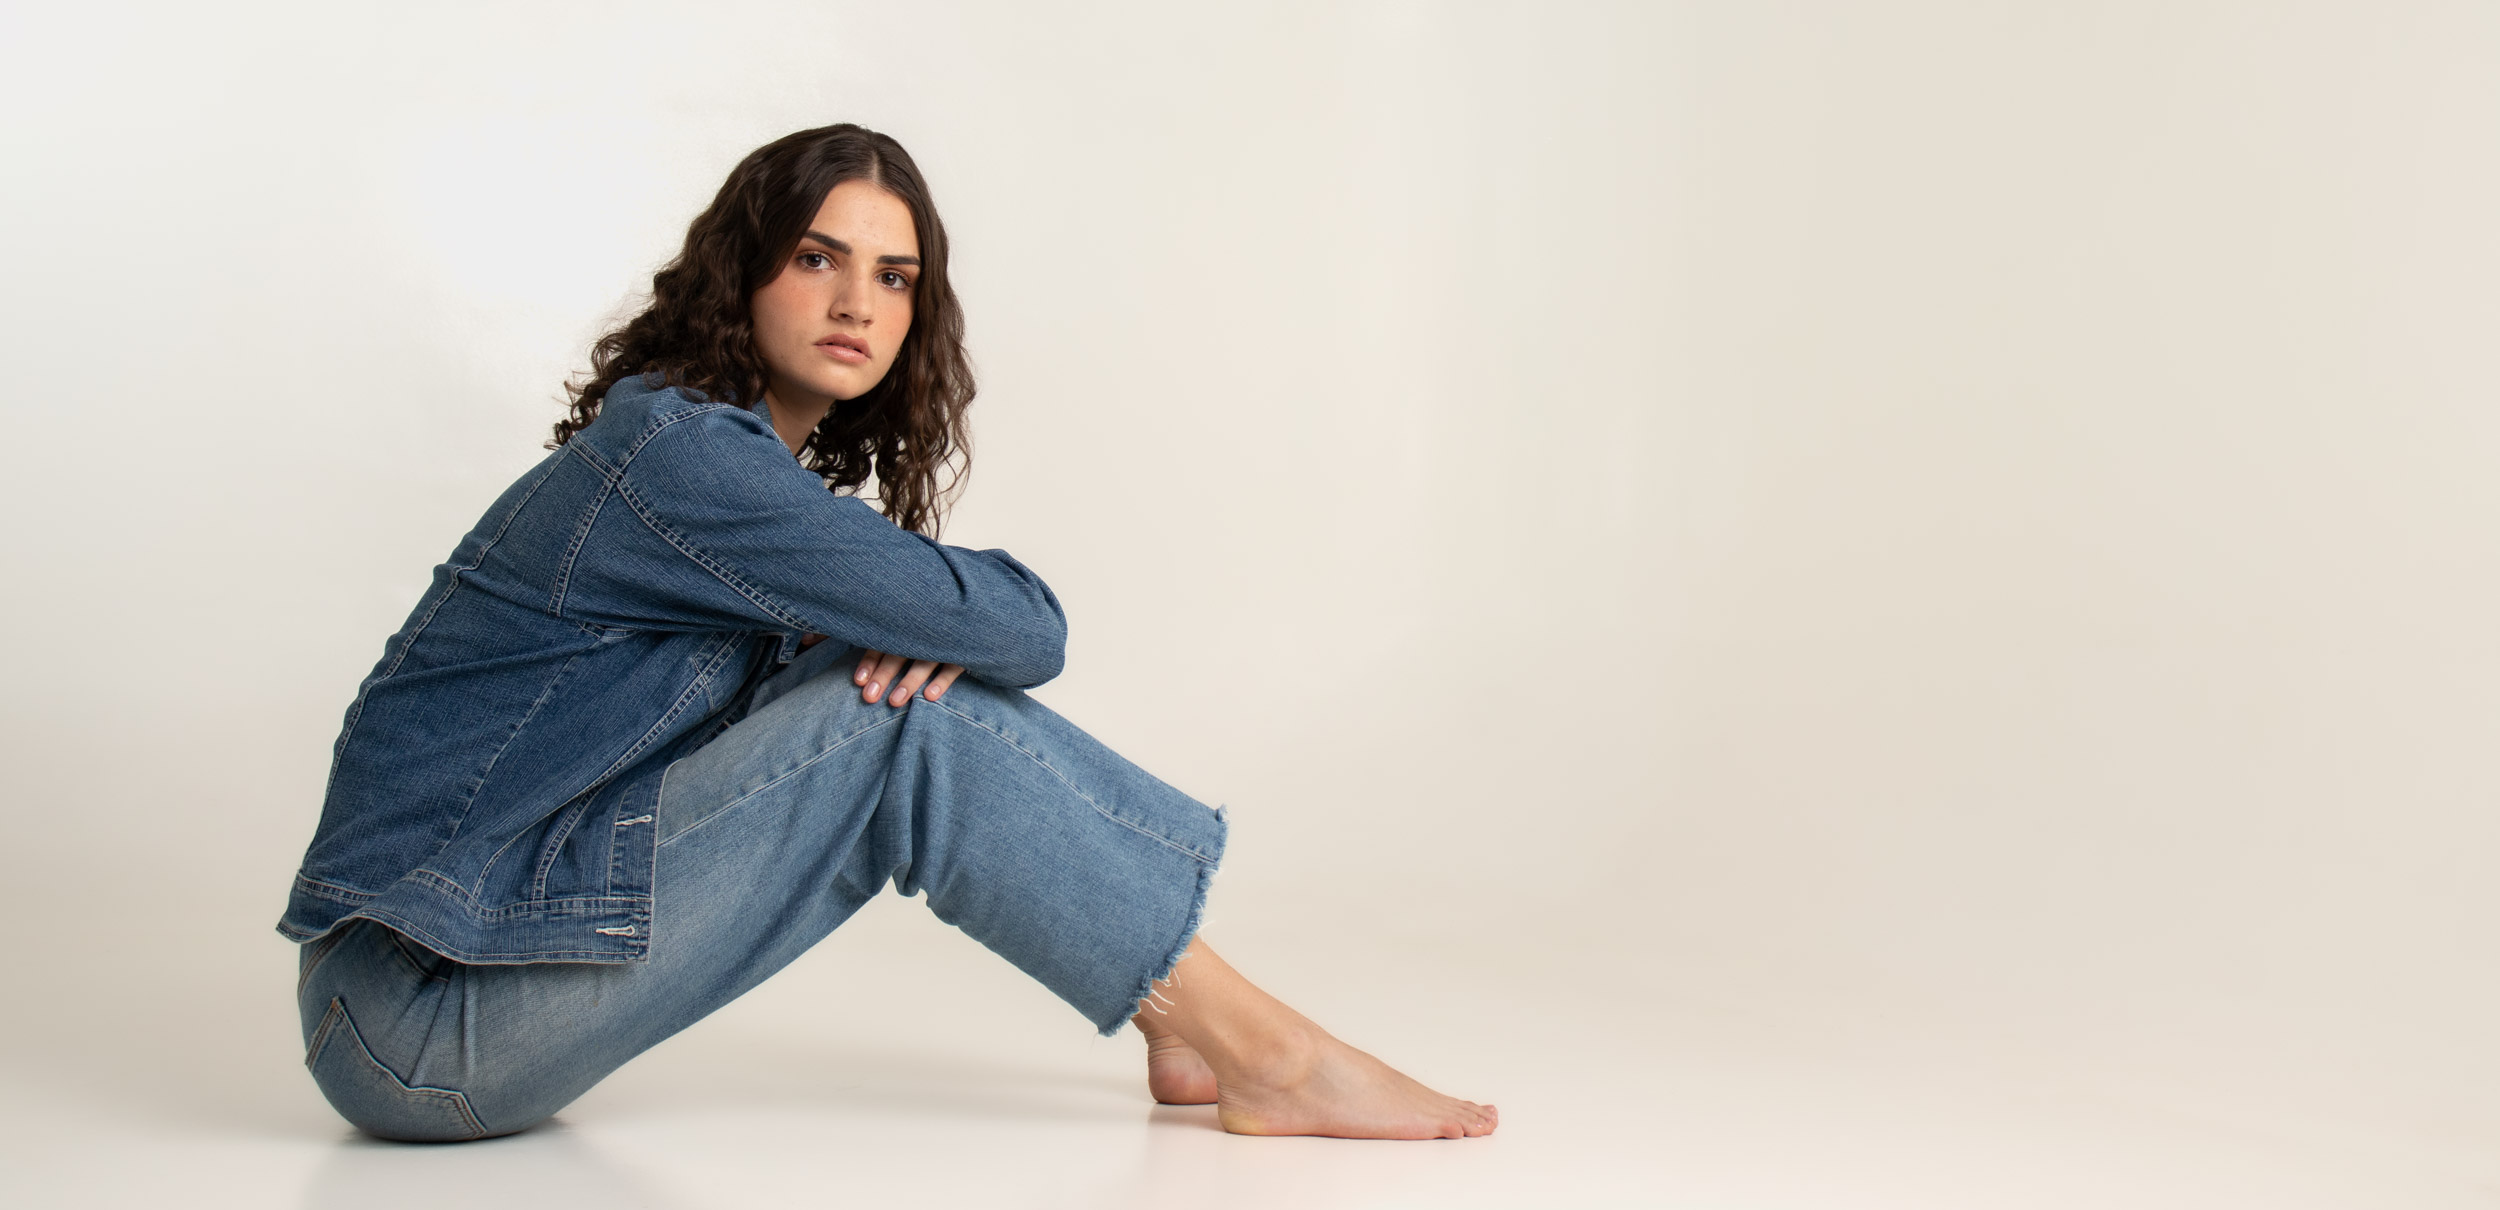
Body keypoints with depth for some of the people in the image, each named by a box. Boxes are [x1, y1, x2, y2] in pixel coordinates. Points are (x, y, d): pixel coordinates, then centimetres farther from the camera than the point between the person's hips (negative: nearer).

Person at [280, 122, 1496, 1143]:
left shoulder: (763, 467, 9)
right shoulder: (677, 453, -19)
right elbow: (1017, 624, -21)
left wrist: (933, 629, -11)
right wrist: (948, 624, 2)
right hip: (418, 1017, -8)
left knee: (917, 680, -3)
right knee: (910, 722, -20)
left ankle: (1192, 1024, 0)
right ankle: (1263, 1056, -11)